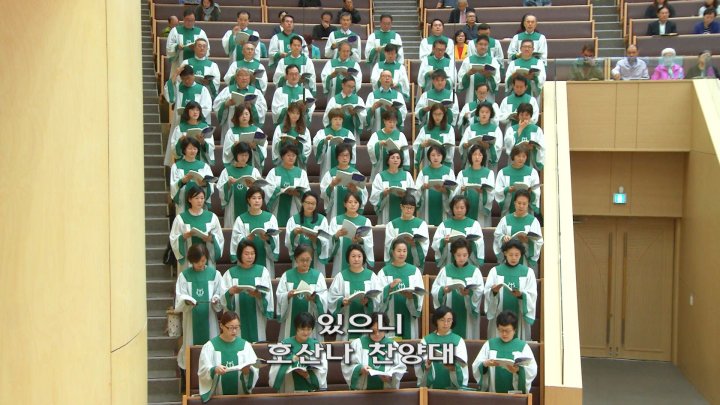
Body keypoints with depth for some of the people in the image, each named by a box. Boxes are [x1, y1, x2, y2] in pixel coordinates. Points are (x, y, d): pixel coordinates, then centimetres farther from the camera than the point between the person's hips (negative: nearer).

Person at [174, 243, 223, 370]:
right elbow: (179, 299, -3)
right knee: (191, 346, 2)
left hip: (209, 320, 0)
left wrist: (216, 299, -18)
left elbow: (221, 296, 4)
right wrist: (187, 301, -24)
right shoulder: (184, 275, 3)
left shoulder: (214, 274, 4)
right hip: (191, 320, 0)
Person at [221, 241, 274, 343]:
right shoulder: (230, 273, 4)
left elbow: (267, 296, -3)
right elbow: (223, 299, -2)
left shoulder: (262, 271, 5)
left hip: (257, 319, 0)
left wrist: (259, 295, -23)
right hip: (237, 319, 0)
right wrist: (230, 292, -22)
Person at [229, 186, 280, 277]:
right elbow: (236, 241, -3)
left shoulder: (270, 218, 6)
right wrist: (247, 239, -22)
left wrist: (268, 239, -21)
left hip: (265, 262, 1)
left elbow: (275, 242, -1)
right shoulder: (241, 219, 4)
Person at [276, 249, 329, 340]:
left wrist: (315, 298, -26)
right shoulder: (287, 275, 6)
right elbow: (279, 297, -2)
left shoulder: (318, 276, 5)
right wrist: (288, 295, -22)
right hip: (291, 321, 1)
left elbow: (323, 299, -5)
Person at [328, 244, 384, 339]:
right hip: (347, 323, 0)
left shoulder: (372, 276, 6)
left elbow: (379, 299, -1)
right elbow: (332, 299, 0)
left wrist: (368, 301, -19)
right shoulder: (340, 276, 5)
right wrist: (342, 301, -19)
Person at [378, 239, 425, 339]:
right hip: (390, 318, -1)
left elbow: (420, 294, 0)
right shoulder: (384, 272, 4)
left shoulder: (415, 271, 9)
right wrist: (390, 287, -26)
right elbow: (380, 295, -7)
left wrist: (411, 296, -21)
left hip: (409, 317, 2)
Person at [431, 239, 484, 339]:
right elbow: (434, 290, -1)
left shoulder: (475, 271, 4)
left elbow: (480, 291, -7)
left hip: (468, 316, 0)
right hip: (450, 315, 0)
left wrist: (469, 292, -26)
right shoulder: (445, 270, 4)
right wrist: (443, 290, -22)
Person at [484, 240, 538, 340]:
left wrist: (521, 295, -22)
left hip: (520, 316, 0)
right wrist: (494, 291, -25)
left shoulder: (528, 272, 4)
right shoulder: (495, 271, 3)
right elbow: (487, 293, -4)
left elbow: (532, 296, -2)